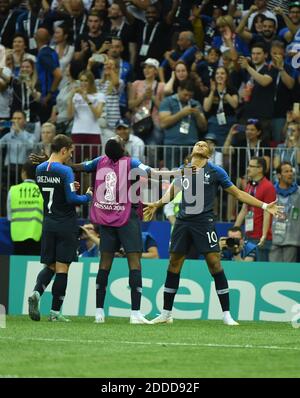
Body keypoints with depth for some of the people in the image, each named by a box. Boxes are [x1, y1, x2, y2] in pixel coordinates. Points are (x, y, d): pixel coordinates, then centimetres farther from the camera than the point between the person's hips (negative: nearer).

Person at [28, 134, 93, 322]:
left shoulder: (40, 169, 7)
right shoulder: (65, 171, -15)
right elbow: (71, 198, -18)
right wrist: (87, 197, -1)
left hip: (48, 223, 6)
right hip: (66, 225, -6)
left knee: (50, 266, 14)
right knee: (62, 268, 0)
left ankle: (36, 293, -15)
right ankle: (55, 312, 1)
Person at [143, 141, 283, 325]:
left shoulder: (216, 172, 3)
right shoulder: (182, 170, 12)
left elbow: (238, 193, 6)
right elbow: (172, 192, 13)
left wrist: (264, 206, 2)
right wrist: (157, 204, -4)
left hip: (204, 222, -3)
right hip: (183, 221, 3)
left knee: (214, 262, -10)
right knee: (174, 264, 4)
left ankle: (227, 315, -4)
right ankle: (166, 314, 15)